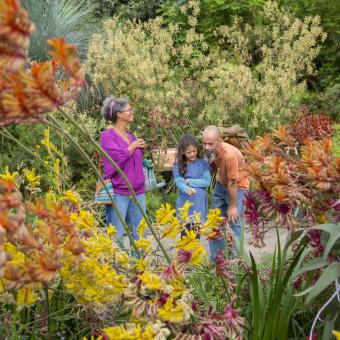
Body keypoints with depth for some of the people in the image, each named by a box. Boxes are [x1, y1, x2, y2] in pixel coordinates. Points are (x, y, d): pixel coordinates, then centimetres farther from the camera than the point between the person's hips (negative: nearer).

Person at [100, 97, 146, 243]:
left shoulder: (131, 136, 13)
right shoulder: (107, 136, -6)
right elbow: (119, 157, -19)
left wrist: (142, 149, 5)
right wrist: (134, 145, -4)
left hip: (138, 192, 7)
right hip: (118, 194, -6)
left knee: (139, 237, 10)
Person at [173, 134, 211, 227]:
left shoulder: (203, 163, -1)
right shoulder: (178, 165, 0)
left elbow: (207, 181, -7)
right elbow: (178, 182, -10)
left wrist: (189, 181, -9)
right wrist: (187, 189, -30)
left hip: (199, 202, 0)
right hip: (184, 202, 1)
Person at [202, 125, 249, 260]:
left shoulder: (230, 154, -35)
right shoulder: (211, 151, -16)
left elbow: (232, 183, -26)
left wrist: (232, 206, -18)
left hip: (238, 186, -6)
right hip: (221, 184, 7)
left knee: (234, 223, -8)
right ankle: (215, 260, 19)